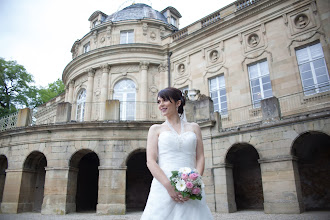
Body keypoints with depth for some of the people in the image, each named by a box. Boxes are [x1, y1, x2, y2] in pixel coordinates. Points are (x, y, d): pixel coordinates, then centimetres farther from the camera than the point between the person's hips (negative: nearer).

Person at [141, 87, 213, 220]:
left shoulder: (194, 128, 12)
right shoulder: (156, 129, 9)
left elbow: (200, 158, 6)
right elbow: (150, 161, -1)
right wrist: (169, 186, -14)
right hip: (164, 187, -1)